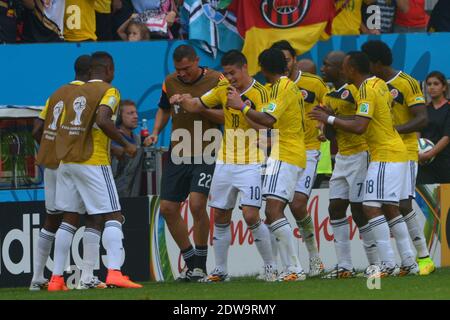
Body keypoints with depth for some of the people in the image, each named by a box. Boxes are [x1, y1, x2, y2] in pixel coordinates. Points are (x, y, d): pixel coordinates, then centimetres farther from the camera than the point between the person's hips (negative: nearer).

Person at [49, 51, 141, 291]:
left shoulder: (74, 94, 16)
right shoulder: (109, 91, -4)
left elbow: (61, 129, 15)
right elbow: (102, 120, -21)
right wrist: (125, 145, -12)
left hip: (66, 162, 7)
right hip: (93, 163, -7)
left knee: (69, 218, 12)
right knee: (112, 216, -5)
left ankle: (56, 278, 10)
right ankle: (114, 272, -21)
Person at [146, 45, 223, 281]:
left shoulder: (216, 80, -8)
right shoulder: (170, 82, 6)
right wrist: (155, 133, 8)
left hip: (206, 155, -6)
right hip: (177, 154, 6)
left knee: (197, 204, -20)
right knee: (168, 209, 3)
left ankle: (200, 265, -6)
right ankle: (190, 262, 19)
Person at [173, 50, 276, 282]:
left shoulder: (259, 93, -11)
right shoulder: (223, 89, 6)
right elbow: (197, 106, 13)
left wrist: (242, 105, -26)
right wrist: (183, 101, -8)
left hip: (250, 164, -6)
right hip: (225, 162, 6)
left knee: (251, 215, -15)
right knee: (220, 217, 8)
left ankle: (270, 267, 0)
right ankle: (220, 270, 17)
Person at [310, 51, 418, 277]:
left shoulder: (367, 90, -16)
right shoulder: (379, 84, 13)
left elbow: (359, 126, -25)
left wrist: (329, 119, -16)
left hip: (385, 156, -10)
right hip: (395, 153, 10)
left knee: (371, 207, -12)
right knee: (390, 208, 13)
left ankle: (388, 264, -17)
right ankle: (409, 263, 12)